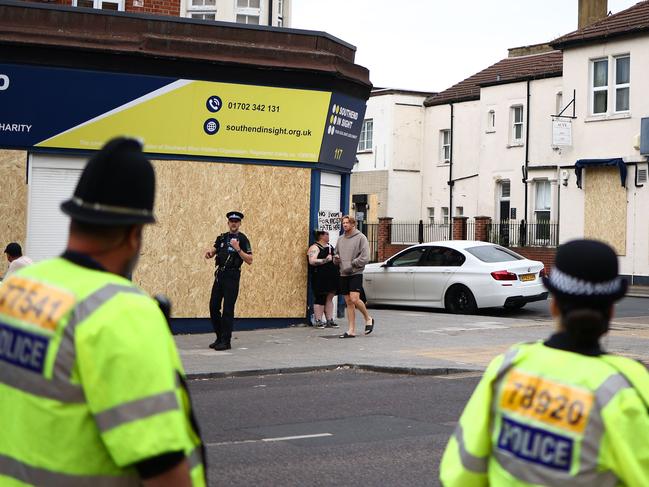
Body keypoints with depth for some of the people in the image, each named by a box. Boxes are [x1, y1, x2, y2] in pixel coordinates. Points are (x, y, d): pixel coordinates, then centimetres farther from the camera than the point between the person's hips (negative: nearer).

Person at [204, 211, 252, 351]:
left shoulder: (242, 239, -5)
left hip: (232, 276, -6)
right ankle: (219, 337, 18)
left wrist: (238, 249, -21)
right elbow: (213, 252, 10)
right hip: (219, 274, 6)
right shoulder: (222, 238, 12)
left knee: (228, 309, -5)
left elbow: (250, 261, -9)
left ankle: (226, 341, 0)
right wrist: (209, 252, -14)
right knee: (213, 306, 5)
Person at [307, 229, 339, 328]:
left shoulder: (330, 247, 18)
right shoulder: (314, 248, -8)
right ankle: (318, 321, 0)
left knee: (329, 299, 9)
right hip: (320, 278, -8)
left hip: (331, 278, 8)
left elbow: (334, 259, 34)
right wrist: (325, 260, -22)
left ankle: (329, 320, 13)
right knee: (320, 299, -5)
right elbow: (312, 261, -22)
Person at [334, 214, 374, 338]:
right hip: (343, 274, 6)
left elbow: (365, 258, -11)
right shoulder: (340, 239, 14)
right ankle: (351, 330, 6)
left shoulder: (361, 238, -5)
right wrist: (336, 258, 0)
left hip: (356, 273, -6)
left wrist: (351, 264, -13)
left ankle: (368, 318, 7)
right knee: (349, 303, 5)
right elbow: (336, 255, 23)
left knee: (354, 299, -18)